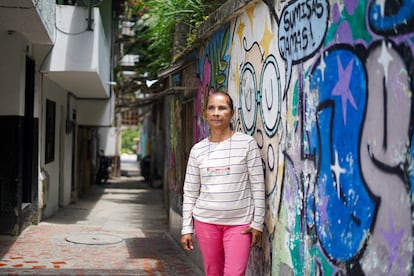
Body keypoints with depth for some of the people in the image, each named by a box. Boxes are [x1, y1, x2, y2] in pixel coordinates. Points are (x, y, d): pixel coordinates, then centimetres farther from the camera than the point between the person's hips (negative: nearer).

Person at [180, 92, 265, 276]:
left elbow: (257, 185, -4)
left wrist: (257, 222, -6)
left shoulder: (247, 143, -4)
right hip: (206, 221, 3)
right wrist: (187, 228, 5)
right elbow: (190, 192, 7)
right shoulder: (197, 150, 4)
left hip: (239, 222, -3)